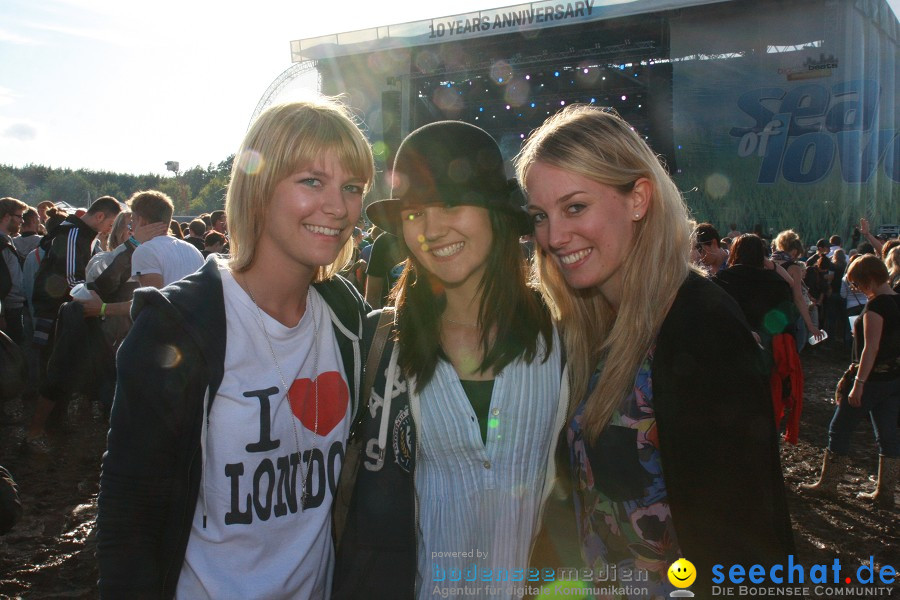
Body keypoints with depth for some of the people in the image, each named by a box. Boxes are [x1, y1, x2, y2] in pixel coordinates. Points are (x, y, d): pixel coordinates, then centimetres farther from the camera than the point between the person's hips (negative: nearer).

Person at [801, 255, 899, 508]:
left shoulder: (876, 306, -19)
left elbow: (871, 348, -24)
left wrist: (858, 383, -24)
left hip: (874, 378, -9)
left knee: (839, 429, 4)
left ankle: (827, 484, 13)